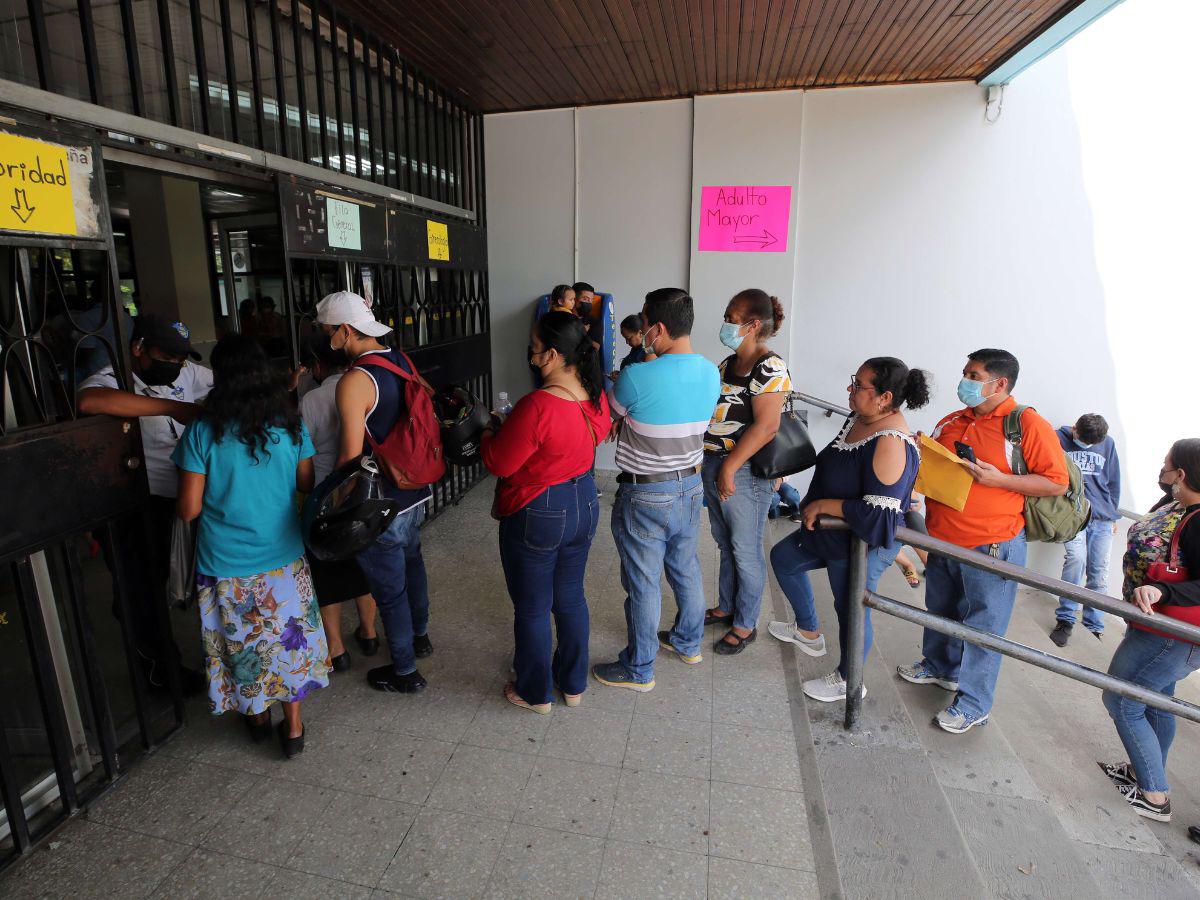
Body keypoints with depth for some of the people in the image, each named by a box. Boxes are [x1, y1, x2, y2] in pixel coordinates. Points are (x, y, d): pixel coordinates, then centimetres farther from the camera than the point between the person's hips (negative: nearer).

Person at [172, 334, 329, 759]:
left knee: (242, 641, 19)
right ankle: (293, 727, 27)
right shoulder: (291, 426, -7)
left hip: (226, 566, -1)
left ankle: (257, 715, 41)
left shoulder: (202, 432, -14)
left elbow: (189, 509, -10)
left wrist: (219, 492, 9)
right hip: (284, 559, 2)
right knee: (290, 638, 16)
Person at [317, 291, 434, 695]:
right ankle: (419, 636, 49)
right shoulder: (402, 360, 3)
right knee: (411, 563, 27)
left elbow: (351, 456, -22)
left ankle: (405, 672, 26)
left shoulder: (353, 382, -23)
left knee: (389, 589, 8)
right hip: (416, 491, 9)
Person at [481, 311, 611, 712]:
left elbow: (499, 463, -20)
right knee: (571, 598, 22)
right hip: (584, 503, 7)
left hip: (536, 515, -7)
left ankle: (535, 693, 33)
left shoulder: (536, 406, -29)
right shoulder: (597, 397, -5)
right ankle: (573, 684, 39)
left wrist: (486, 427, 0)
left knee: (532, 608, 13)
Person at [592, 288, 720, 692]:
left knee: (643, 583, 7)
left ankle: (638, 670, 24)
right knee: (686, 570, 23)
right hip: (691, 487, 7)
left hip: (645, 496, -7)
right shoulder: (711, 373, -3)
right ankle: (688, 642, 44)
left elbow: (608, 413, -5)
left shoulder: (637, 378, -24)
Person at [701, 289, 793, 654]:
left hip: (744, 474, -9)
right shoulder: (728, 364, 11)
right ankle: (727, 607, 38)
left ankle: (745, 625, 22)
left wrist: (730, 467, -23)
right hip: (714, 468, 9)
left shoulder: (769, 369, -16)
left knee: (745, 551, 6)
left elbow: (766, 426, -24)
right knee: (725, 545, 21)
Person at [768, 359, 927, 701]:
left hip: (863, 545, -10)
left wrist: (822, 505, -24)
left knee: (851, 609, 10)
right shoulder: (858, 419, -2)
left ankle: (848, 681, 37)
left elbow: (877, 514, -34)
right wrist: (813, 503, 9)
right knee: (783, 557, 24)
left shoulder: (890, 443, -31)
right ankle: (808, 632, 45)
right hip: (832, 532, 10)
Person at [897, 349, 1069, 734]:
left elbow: (1057, 484, -11)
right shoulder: (951, 422, 9)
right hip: (942, 540, 7)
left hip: (991, 547, -6)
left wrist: (999, 479, -22)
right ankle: (940, 666, 44)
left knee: (983, 624, 5)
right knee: (941, 610, 22)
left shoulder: (1029, 425, -11)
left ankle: (973, 703, 19)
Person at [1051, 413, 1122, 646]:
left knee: (1099, 573, 0)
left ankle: (1094, 627, 12)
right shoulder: (1058, 440, -1)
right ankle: (1065, 619, -11)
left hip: (1102, 517, 4)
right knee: (1076, 557, -24)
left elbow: (1113, 483, 18)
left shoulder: (1108, 444, 10)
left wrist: (1113, 515, 18)